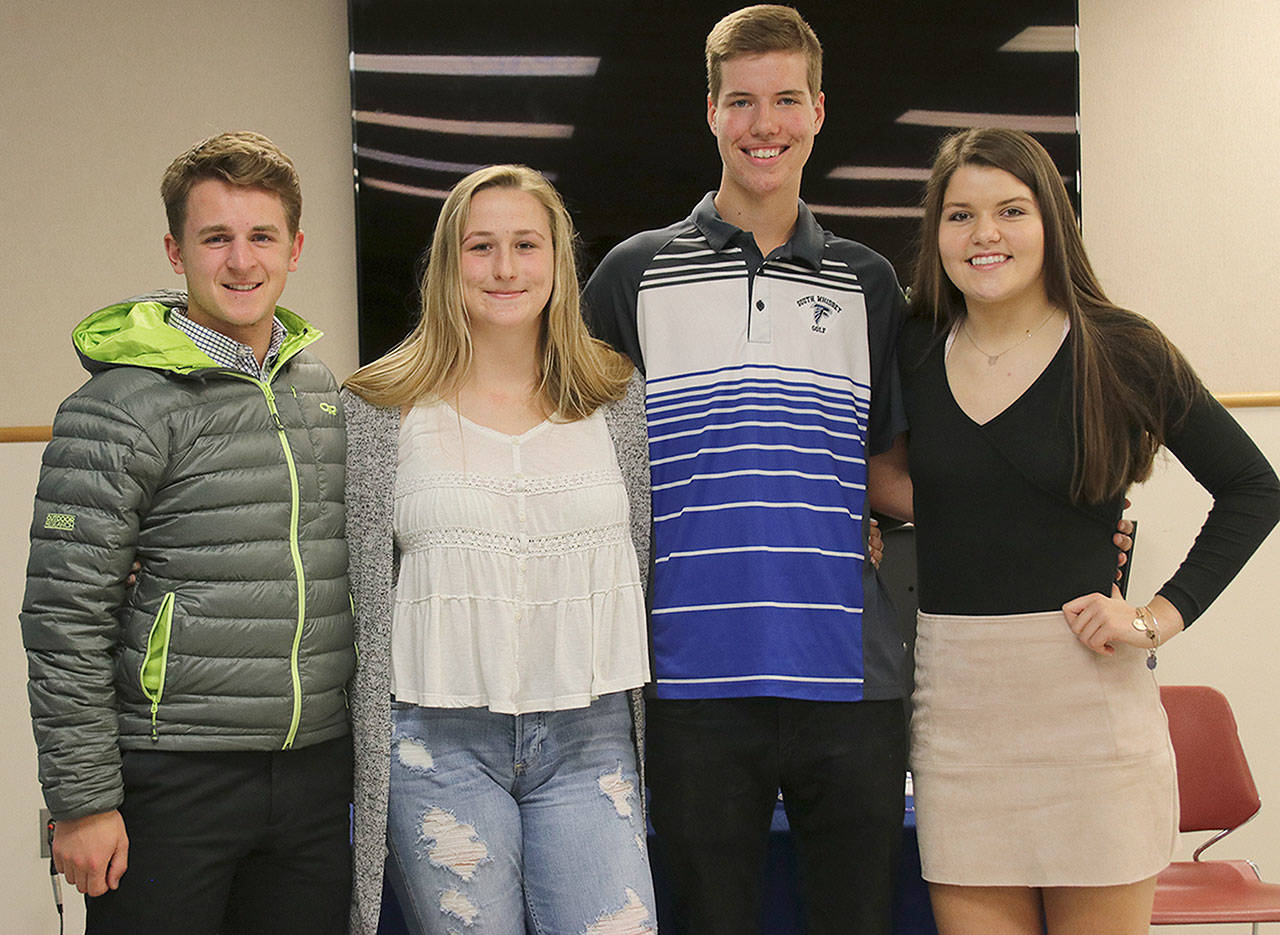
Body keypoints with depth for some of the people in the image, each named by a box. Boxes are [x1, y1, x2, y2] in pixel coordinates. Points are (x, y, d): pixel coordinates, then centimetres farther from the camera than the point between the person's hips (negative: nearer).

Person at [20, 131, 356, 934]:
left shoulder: (326, 390, 9)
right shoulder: (121, 407, -10)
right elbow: (65, 620, -11)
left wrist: (365, 750, 16)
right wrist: (82, 801, -12)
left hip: (317, 771, 5)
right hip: (171, 777, -5)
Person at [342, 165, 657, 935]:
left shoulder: (618, 398, 7)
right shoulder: (381, 412, 2)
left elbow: (648, 565, 13)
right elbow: (357, 592, 5)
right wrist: (358, 753, 2)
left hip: (588, 739, 2)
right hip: (440, 746, -1)